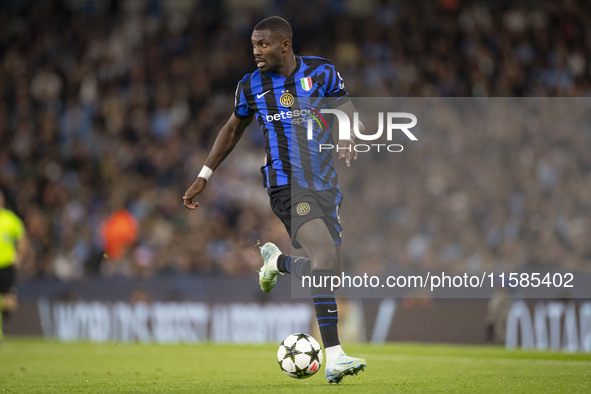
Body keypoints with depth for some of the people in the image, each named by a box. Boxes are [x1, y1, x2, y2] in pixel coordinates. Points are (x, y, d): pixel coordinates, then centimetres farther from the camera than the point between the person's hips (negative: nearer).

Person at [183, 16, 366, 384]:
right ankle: (334, 357, -25)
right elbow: (233, 129, 19)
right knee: (326, 257, -24)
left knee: (327, 270, 2)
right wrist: (204, 176, 20)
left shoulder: (322, 72, 2)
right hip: (287, 185, -3)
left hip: (326, 184, 3)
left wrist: (347, 138, -15)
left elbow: (346, 112, 8)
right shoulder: (251, 86, 3)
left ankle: (277, 261, 37)